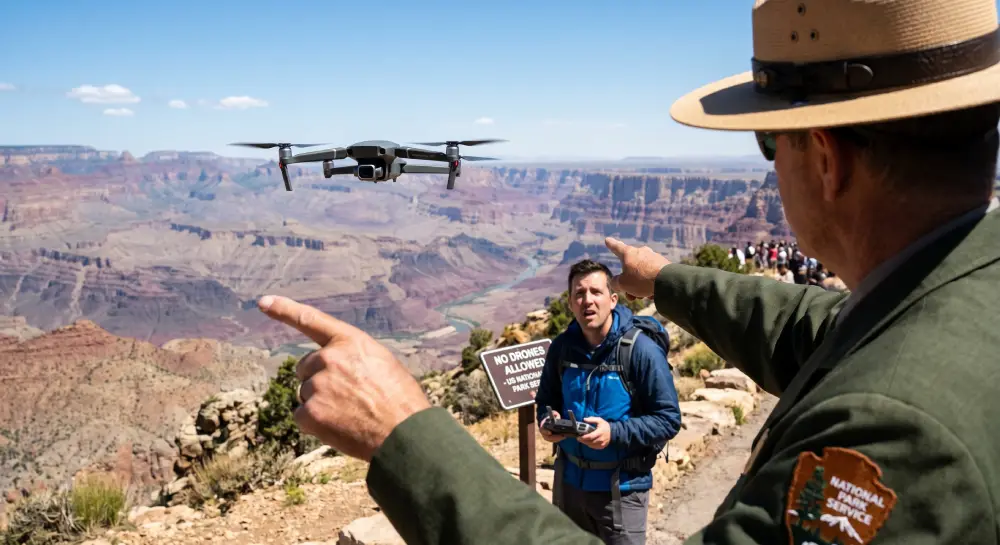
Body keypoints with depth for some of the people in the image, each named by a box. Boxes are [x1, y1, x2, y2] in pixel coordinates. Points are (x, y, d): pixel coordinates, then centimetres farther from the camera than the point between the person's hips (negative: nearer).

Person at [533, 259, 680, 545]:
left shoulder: (641, 349, -18)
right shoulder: (562, 346, -3)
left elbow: (669, 420, -16)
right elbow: (546, 399, 11)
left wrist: (615, 432, -28)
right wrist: (547, 420, -12)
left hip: (620, 487, -5)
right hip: (569, 480, 5)